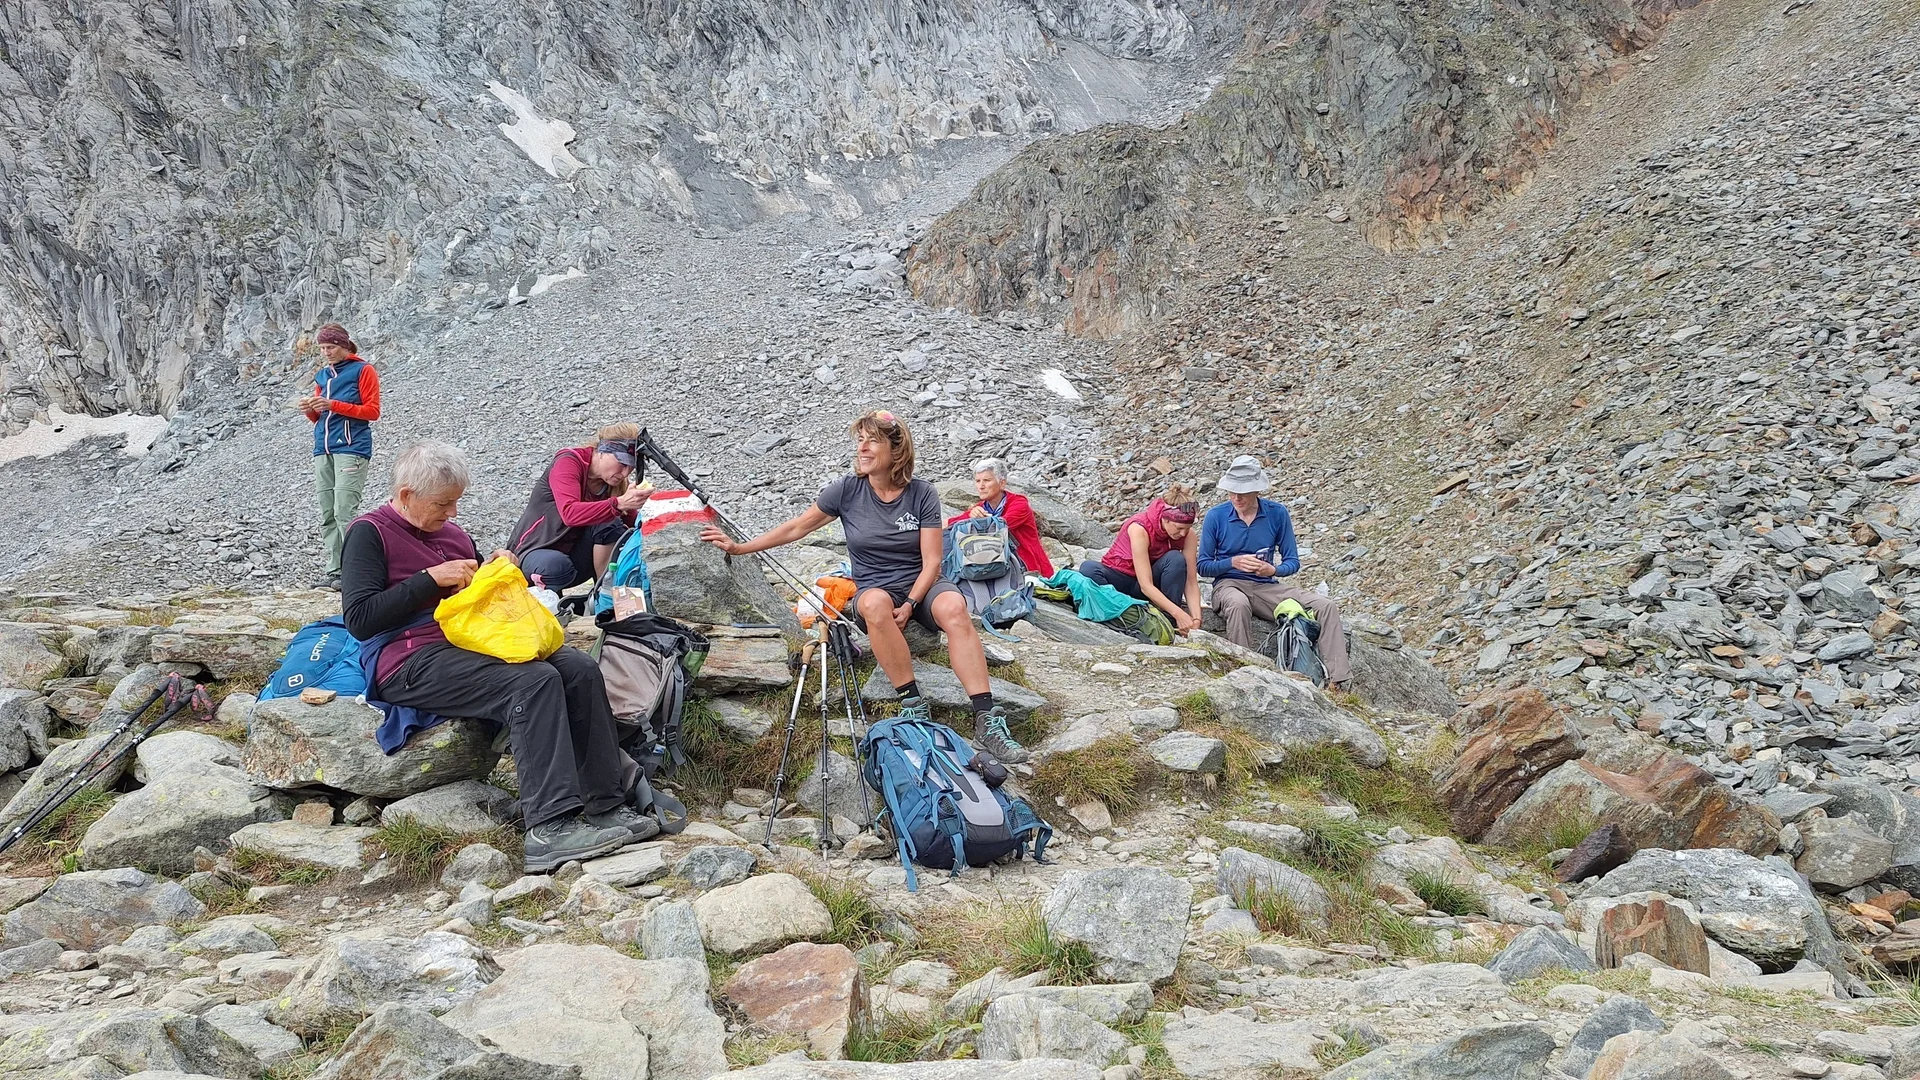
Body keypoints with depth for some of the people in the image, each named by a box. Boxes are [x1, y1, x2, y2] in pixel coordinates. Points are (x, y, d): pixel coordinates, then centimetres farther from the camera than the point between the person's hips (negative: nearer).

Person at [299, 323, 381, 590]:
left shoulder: (363, 370, 0)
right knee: (327, 515, 2)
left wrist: (333, 405, -13)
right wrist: (310, 409, 1)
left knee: (344, 511, -15)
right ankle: (334, 572, 4)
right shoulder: (322, 375, 20)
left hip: (351, 449, -7)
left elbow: (372, 411, -5)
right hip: (323, 450, 7)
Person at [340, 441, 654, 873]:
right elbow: (359, 620, -13)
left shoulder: (452, 532, 21)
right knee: (534, 682, -31)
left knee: (580, 669, -14)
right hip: (411, 663, -8)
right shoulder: (370, 533, -1)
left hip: (471, 642, 8)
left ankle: (606, 805, -17)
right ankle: (550, 830, -37)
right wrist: (431, 578, -14)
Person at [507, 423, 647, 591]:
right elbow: (570, 513, -38)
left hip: (576, 555, 5)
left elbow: (633, 525, -5)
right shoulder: (569, 462, -20)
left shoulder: (610, 477, -2)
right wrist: (619, 503, -49)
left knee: (611, 525, -23)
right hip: (538, 551, -5)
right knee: (557, 566, -39)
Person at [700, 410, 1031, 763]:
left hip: (921, 587, 0)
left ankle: (987, 721, -41)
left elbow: (931, 562, -5)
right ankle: (913, 705, -33)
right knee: (875, 603, -39)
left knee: (953, 606, -36)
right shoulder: (847, 490, -2)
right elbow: (796, 528, 7)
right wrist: (740, 547, 4)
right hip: (873, 588, 0)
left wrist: (909, 605, -20)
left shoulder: (922, 494, -3)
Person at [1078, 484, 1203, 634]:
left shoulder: (1188, 534, -16)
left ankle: (1170, 623, -23)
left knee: (1176, 560, -28)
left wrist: (1196, 619, -30)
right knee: (1089, 568, -35)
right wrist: (1179, 613, -42)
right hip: (1119, 579, -3)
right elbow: (1146, 586, -34)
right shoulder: (1140, 528, -31)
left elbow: (1191, 581, -15)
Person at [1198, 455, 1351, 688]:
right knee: (1239, 604, -41)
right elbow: (1203, 566, 0)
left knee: (1326, 606, -16)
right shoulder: (1215, 516, -4)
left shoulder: (1277, 513, 0)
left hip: (1266, 586, 3)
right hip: (1228, 585, -3)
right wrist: (1233, 562, -18)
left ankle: (1338, 681, -22)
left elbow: (1292, 562, 4)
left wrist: (1274, 570, -19)